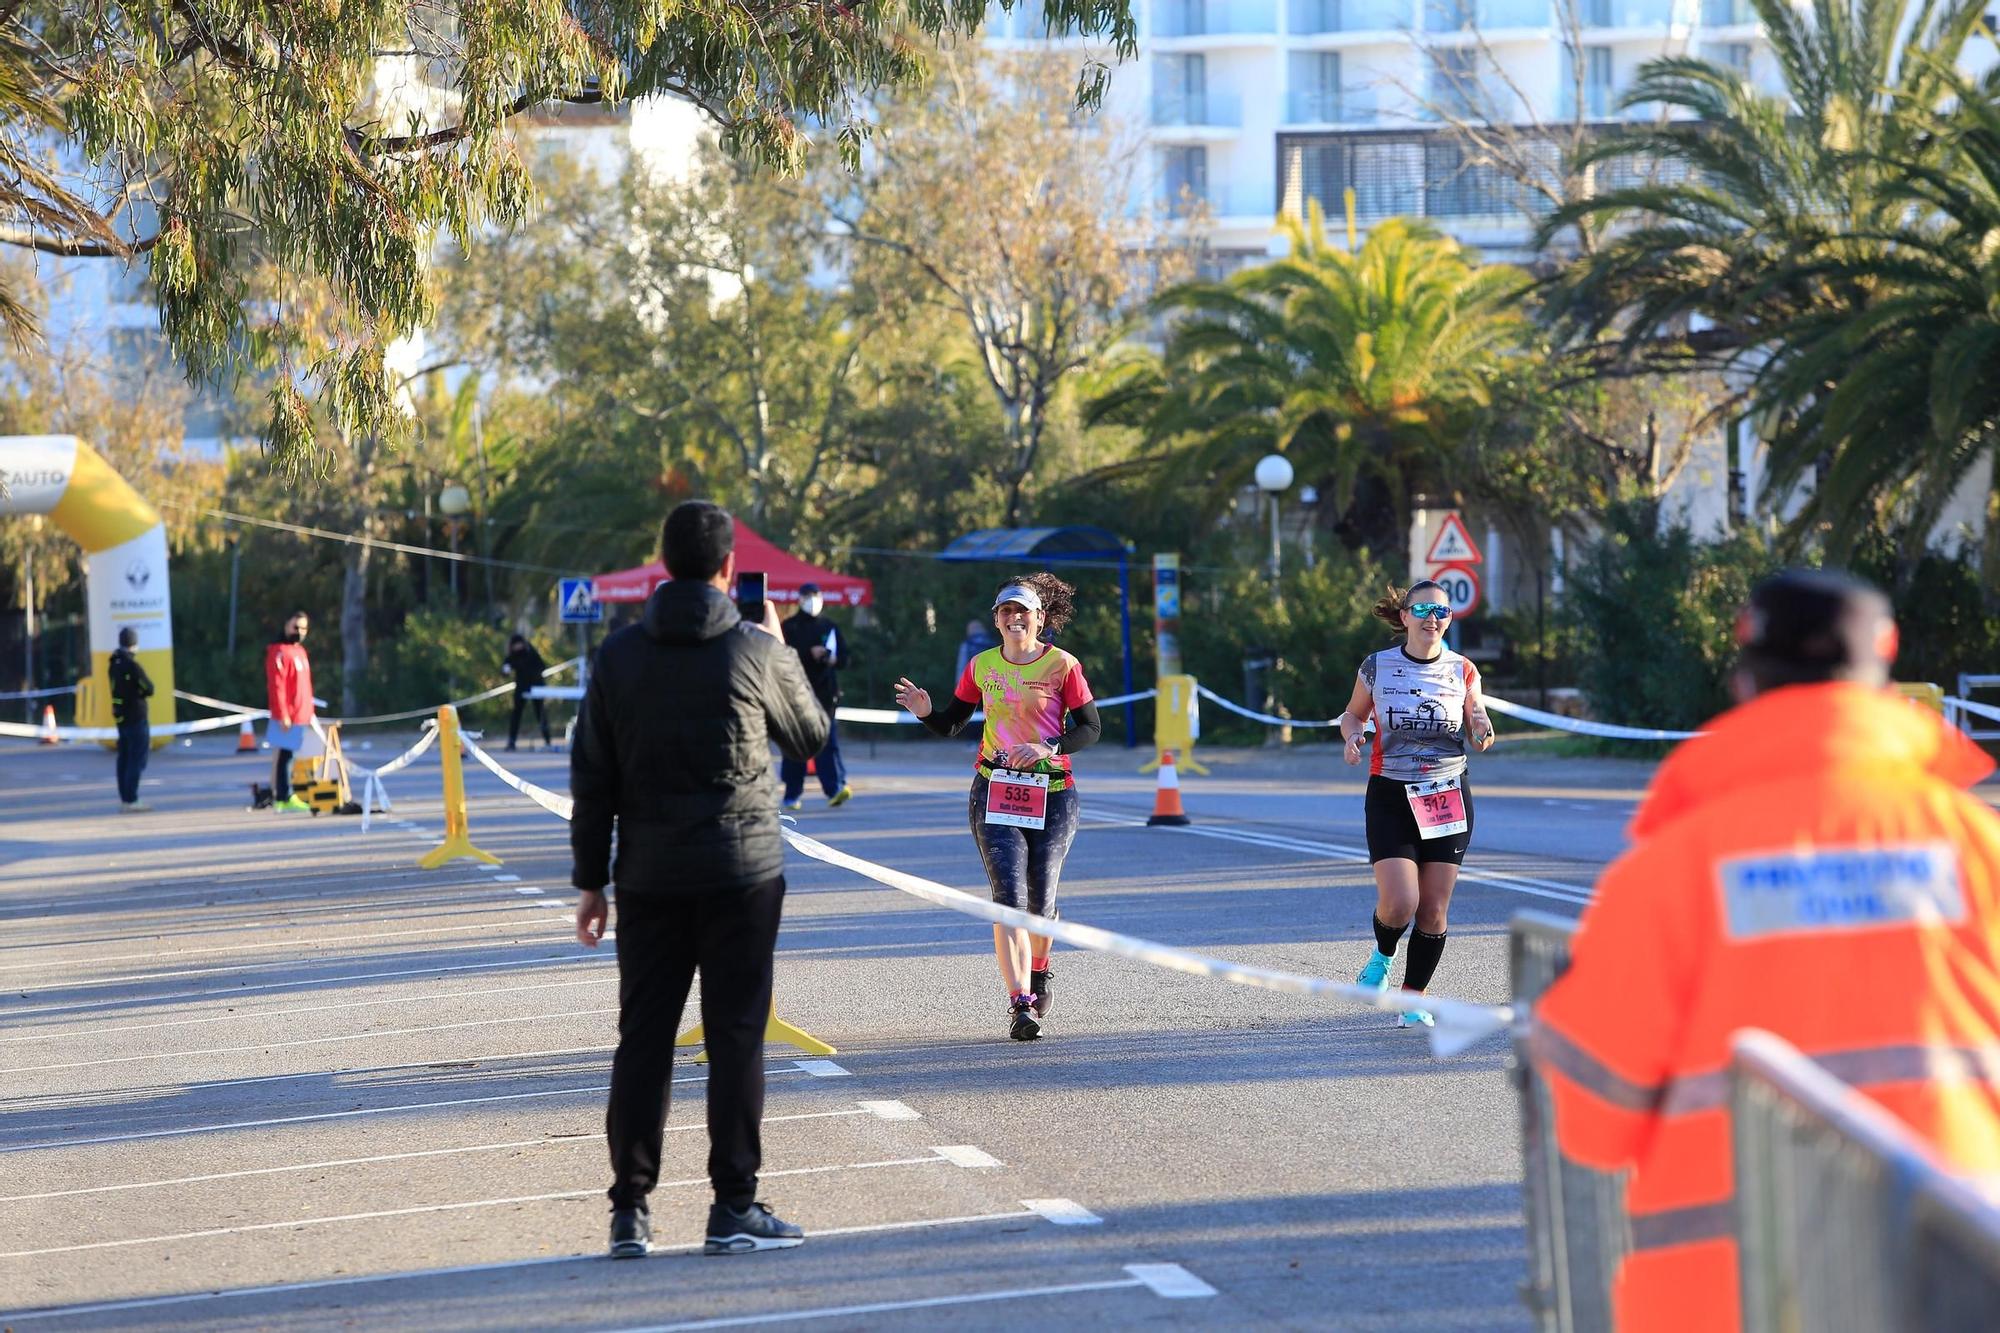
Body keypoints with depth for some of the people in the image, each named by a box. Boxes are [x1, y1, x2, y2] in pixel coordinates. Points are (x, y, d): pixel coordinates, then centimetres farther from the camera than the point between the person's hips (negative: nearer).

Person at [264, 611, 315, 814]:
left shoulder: (300, 651, 18)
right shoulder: (279, 651, -11)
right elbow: (276, 685, -17)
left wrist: (309, 712, 20)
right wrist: (282, 715, -21)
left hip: (301, 716, 9)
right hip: (286, 717, -9)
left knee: (287, 755, 13)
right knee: (282, 755, -6)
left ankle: (287, 796, 18)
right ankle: (281, 799, -5)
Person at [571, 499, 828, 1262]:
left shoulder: (619, 655, 2)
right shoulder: (757, 652, -6)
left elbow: (592, 776, 4)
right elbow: (810, 736, 11)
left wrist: (590, 880, 10)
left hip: (649, 879, 3)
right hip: (741, 874, -3)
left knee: (642, 1038, 6)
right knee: (736, 1037, 1)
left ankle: (630, 1211, 5)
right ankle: (734, 1208, 0)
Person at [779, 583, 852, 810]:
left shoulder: (829, 627, 15)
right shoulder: (789, 627, 6)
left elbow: (844, 657, 14)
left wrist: (833, 658, -9)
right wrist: (810, 654, -14)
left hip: (825, 691, 2)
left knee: (828, 739, -9)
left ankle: (835, 787, -19)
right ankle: (792, 794, 8)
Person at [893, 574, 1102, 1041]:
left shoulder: (1062, 665, -3)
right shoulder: (982, 666, 5)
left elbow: (1091, 728, -2)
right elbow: (951, 725, 13)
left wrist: (1047, 748, -17)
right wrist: (925, 712, -8)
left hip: (1052, 794, -1)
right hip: (994, 791, 1)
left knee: (1040, 900, 6)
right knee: (1009, 896, -13)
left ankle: (1039, 970, 40)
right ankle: (1021, 1005, -19)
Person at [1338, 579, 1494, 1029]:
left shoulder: (1462, 671, 2)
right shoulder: (1377, 666, -1)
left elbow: (1476, 732, 11)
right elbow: (1353, 714, 14)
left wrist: (1482, 732, -13)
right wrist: (1352, 736, -9)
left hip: (1449, 797, 2)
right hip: (1391, 797, -2)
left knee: (1434, 910, 0)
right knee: (1399, 903, -15)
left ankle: (1414, 999, 16)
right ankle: (1382, 956, 20)